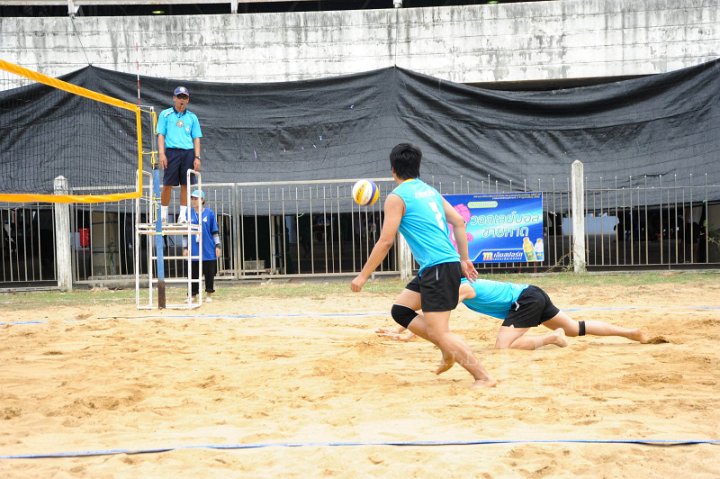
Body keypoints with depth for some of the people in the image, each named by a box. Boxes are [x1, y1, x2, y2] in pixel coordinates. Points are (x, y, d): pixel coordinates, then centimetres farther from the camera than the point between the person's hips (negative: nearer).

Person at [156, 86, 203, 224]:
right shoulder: (165, 114, 8)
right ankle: (163, 215, 4)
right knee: (167, 185, -4)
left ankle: (182, 215, 8)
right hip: (172, 152, -2)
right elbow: (161, 135, 4)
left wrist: (197, 157, 2)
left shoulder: (192, 117, 14)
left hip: (188, 153, 2)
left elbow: (196, 139, 12)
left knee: (185, 185, 2)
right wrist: (162, 154, -8)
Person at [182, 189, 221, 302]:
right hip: (194, 250, 1)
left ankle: (209, 295, 16)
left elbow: (215, 231, 4)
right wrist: (185, 247, 6)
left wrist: (217, 245, 0)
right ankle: (193, 295, 10)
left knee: (210, 273, 5)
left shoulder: (210, 213, 1)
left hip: (208, 250, -1)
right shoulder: (189, 214, 4)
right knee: (194, 273, 3)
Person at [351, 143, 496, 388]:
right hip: (449, 262, 9)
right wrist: (464, 259, 21)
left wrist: (363, 276, -2)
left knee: (439, 333, -6)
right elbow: (459, 222, 15)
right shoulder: (430, 190, 17)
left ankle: (483, 377, -6)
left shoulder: (397, 197, -6)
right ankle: (449, 350, 14)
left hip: (438, 268, -9)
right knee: (400, 310, 16)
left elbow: (385, 242, -9)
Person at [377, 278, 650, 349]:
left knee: (503, 347, -18)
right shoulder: (459, 286, 12)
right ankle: (632, 333, 22)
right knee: (575, 328, 18)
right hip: (533, 295, 10)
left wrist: (407, 335, -24)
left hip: (525, 300, -10)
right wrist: (402, 330, 7)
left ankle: (552, 337, -10)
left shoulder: (460, 288, -14)